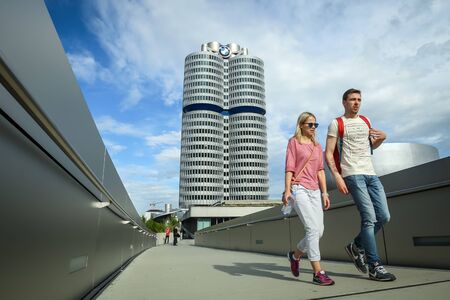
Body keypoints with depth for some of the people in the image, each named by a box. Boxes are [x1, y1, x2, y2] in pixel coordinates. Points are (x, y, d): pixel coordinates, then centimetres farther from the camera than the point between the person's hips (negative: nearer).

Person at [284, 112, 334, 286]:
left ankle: (295, 255, 27)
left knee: (319, 231, 4)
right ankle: (318, 273, -7)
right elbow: (289, 168, -3)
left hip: (314, 191, 6)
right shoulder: (294, 142, 4)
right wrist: (287, 190, -12)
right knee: (313, 228, -15)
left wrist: (324, 192, 7)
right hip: (298, 189, -6)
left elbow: (320, 171, 15)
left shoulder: (317, 146, 19)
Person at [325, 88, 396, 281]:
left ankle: (357, 246, 23)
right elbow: (328, 154, -4)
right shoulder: (336, 124, 1)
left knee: (384, 217, 3)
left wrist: (381, 138, 9)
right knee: (370, 218, -12)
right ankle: (374, 267, -3)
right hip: (352, 175, -7)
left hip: (371, 173, 7)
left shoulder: (366, 121, 20)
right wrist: (337, 176, -15)